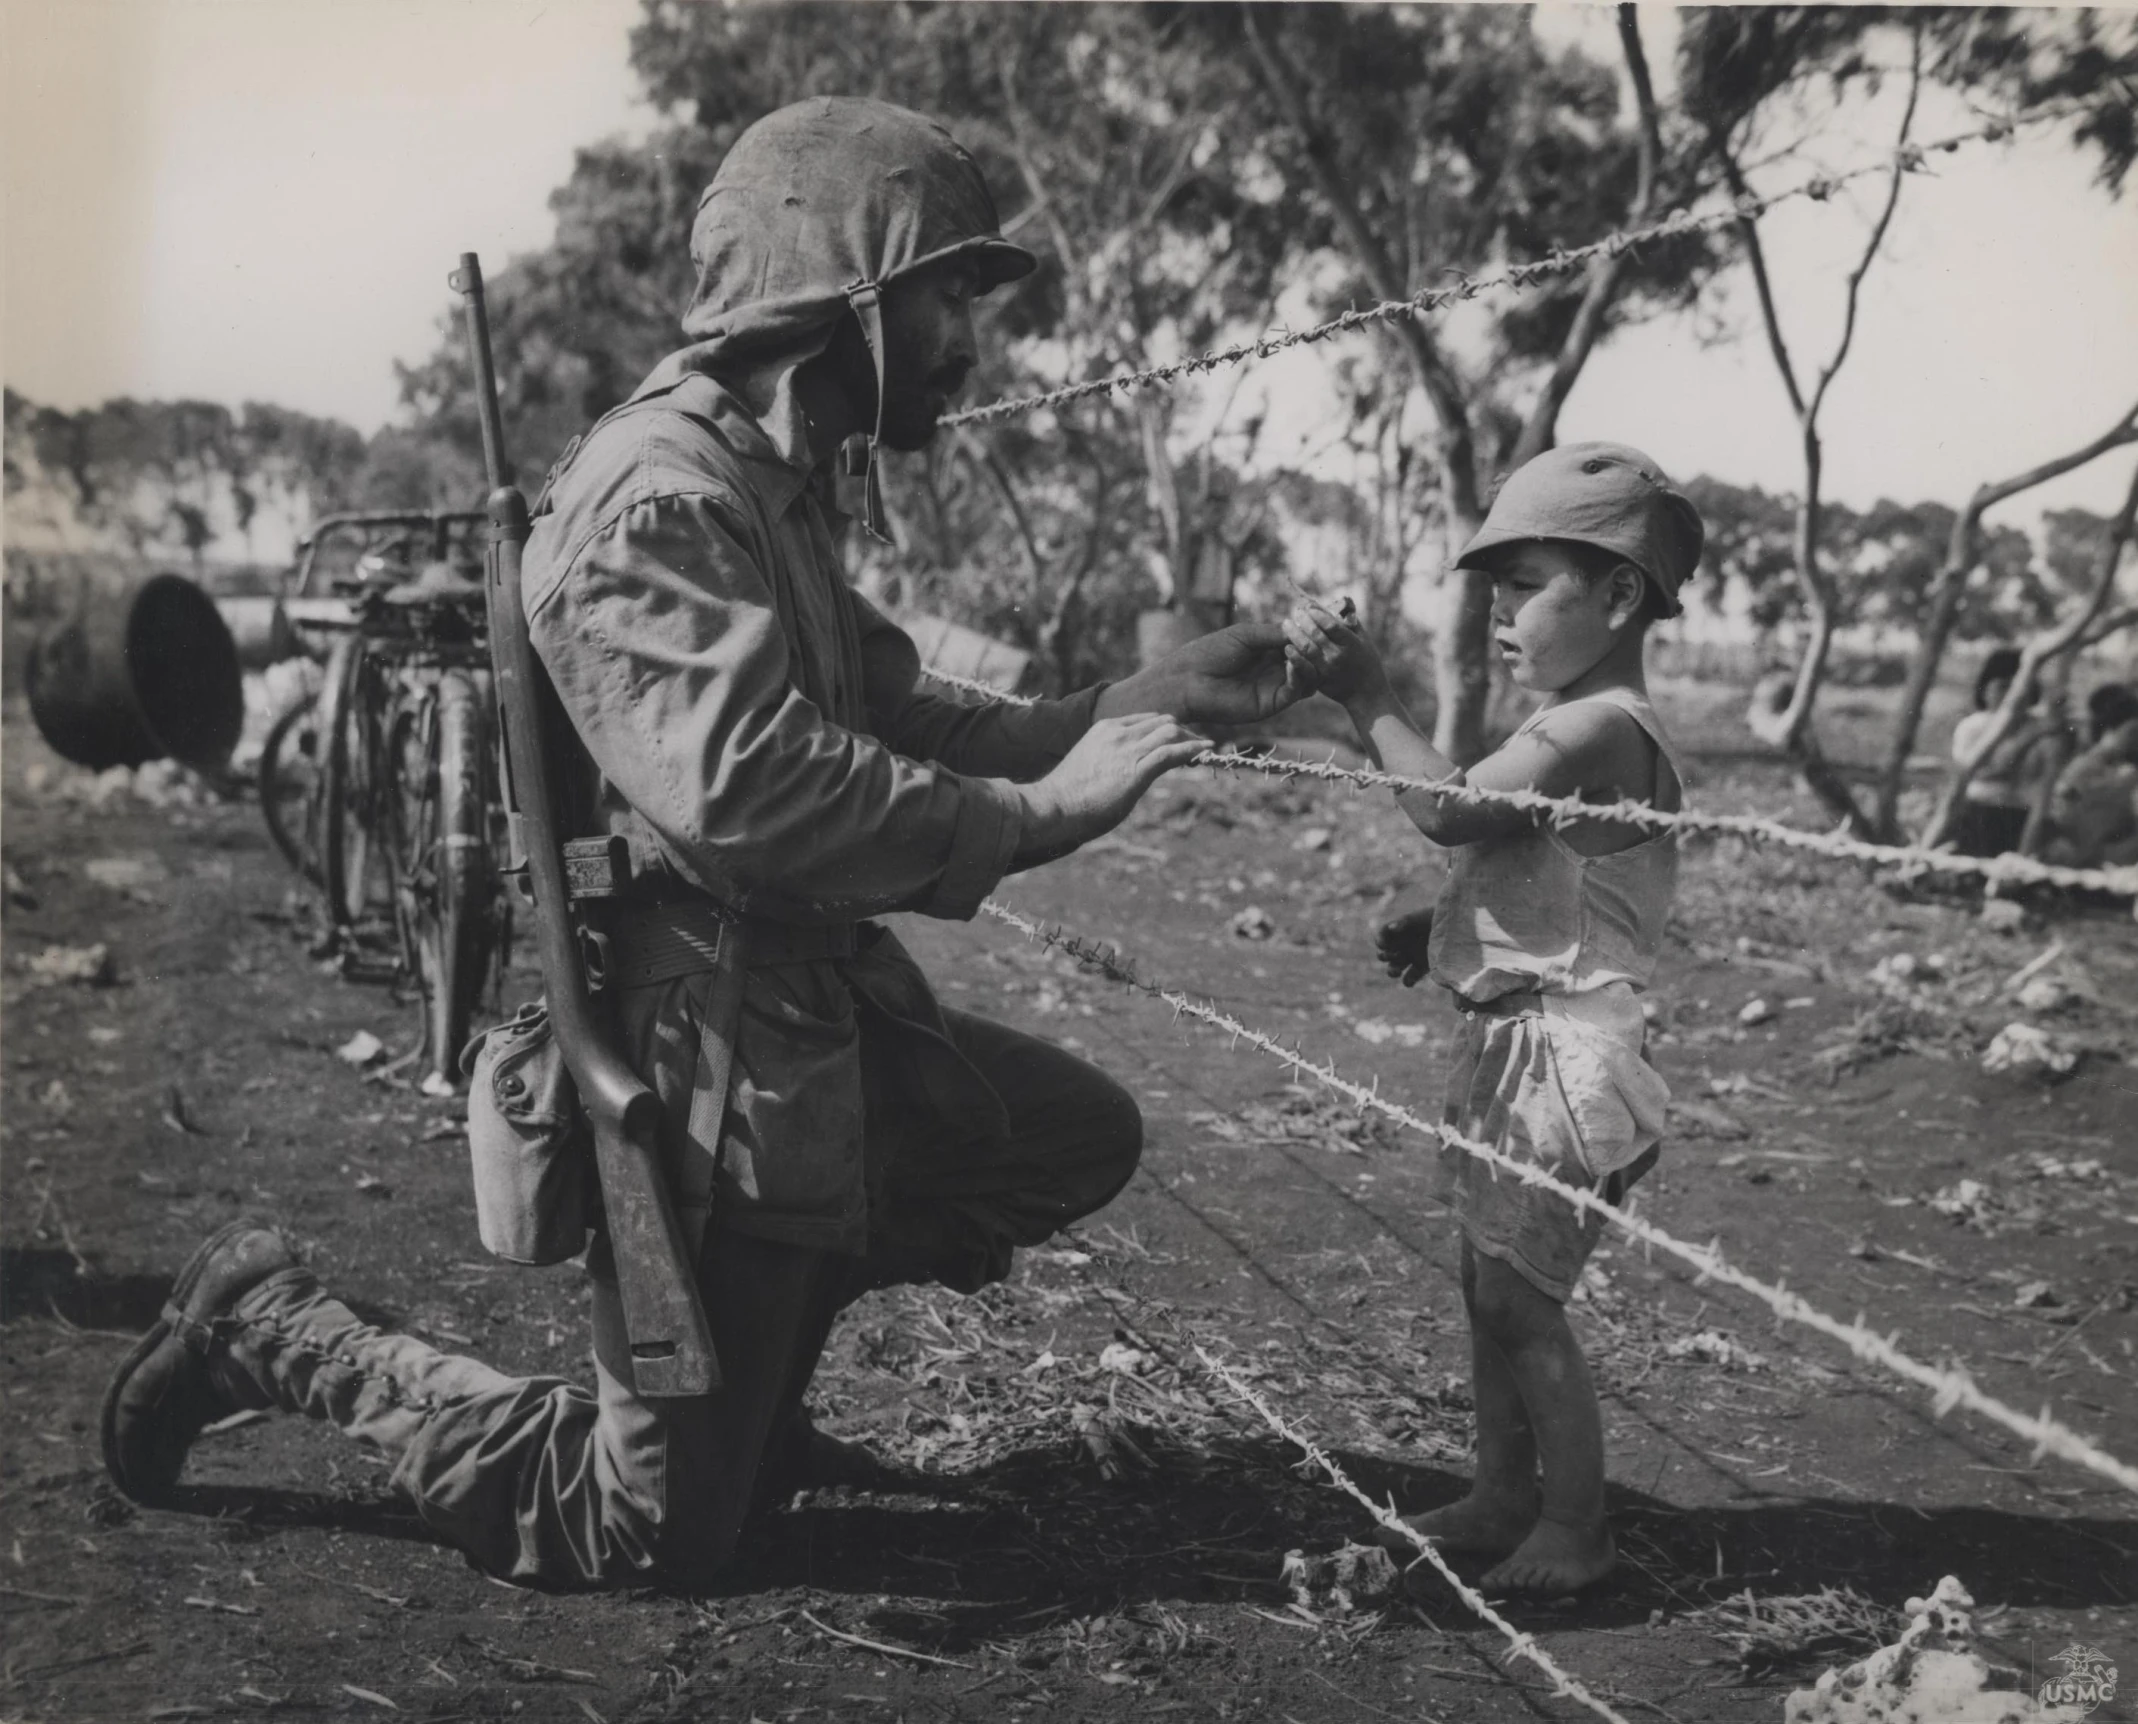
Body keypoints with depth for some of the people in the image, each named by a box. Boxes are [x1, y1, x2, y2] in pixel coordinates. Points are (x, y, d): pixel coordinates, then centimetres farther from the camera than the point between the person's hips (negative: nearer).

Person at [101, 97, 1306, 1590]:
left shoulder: (779, 487, 12)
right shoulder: (664, 493, -20)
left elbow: (897, 728, 12)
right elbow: (746, 790, -33)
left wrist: (1151, 701, 5)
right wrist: (1036, 816, -24)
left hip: (816, 1020, 10)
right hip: (695, 1060, -10)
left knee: (1079, 1137, 17)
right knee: (644, 1540, 2)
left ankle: (746, 1392, 24)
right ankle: (268, 1331, 16)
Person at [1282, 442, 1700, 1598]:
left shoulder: (1599, 730, -19)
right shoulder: (1572, 727, 13)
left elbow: (1449, 810, -27)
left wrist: (1365, 696, -21)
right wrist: (1429, 927, 7)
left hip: (1562, 1056, -10)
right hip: (1511, 1047, 10)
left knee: (1519, 1298, -2)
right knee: (1492, 1287, 18)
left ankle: (1576, 1530, 12)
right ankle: (1503, 1499, 31)